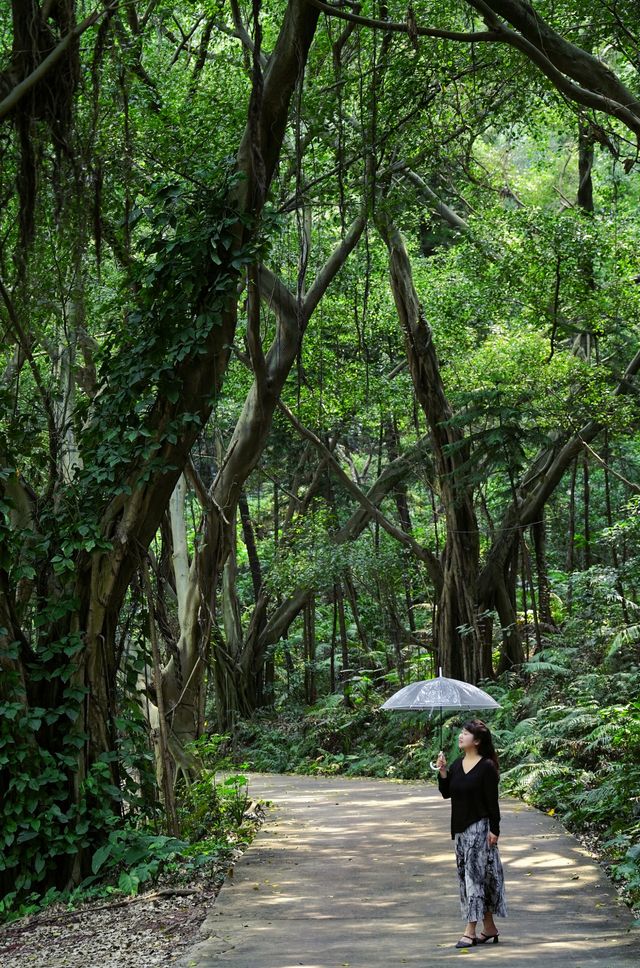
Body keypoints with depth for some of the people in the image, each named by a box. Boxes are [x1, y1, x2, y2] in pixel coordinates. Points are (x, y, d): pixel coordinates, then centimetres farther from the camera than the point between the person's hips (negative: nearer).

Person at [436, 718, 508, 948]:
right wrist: (442, 772, -5)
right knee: (465, 875, 10)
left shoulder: (486, 767, -11)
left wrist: (494, 830, -13)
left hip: (479, 826, -8)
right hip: (461, 827, 8)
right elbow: (446, 793, 8)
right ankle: (489, 928, 18)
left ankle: (470, 930, -6)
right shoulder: (457, 764, 9)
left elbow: (492, 801, -11)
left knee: (475, 873, -8)